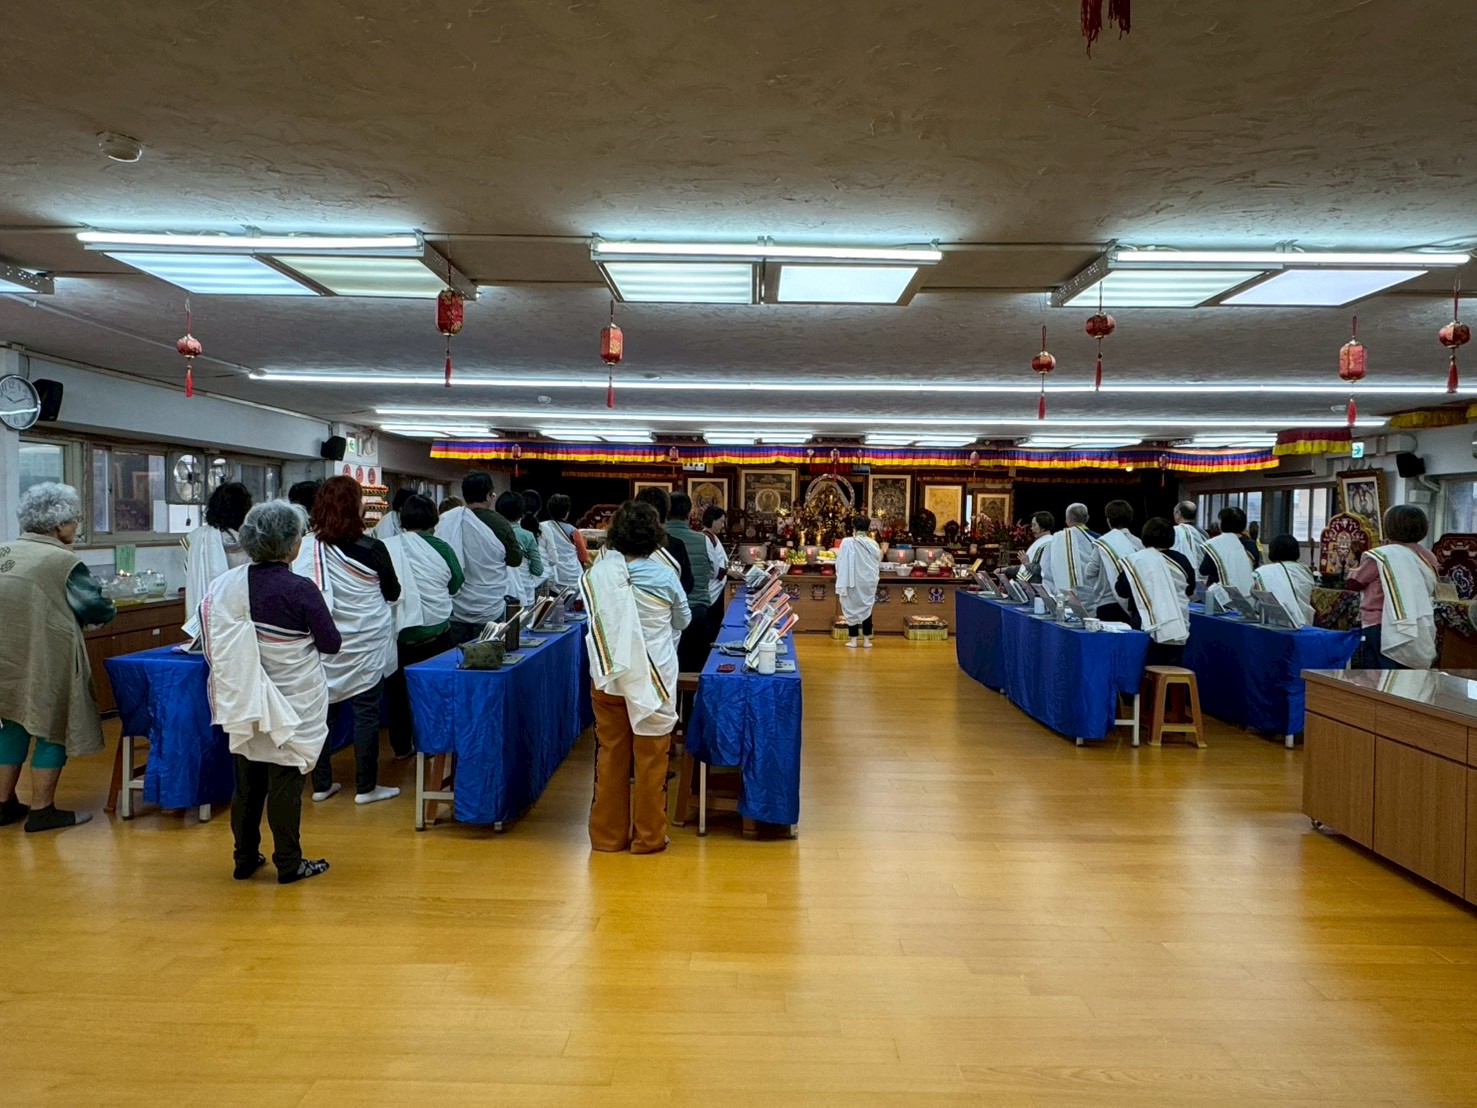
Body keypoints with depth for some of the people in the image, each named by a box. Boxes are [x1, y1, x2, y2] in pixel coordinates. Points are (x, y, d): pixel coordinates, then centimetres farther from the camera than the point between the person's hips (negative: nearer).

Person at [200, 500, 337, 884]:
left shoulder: (228, 584, -4)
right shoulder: (300, 590, -19)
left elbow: (214, 642, 6)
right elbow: (332, 643, -11)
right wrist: (306, 636, 9)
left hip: (246, 701, 5)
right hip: (292, 704, -5)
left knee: (247, 778, 16)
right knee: (286, 783, 4)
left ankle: (245, 858, 28)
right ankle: (289, 863, 15)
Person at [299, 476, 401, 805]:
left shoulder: (308, 548, -8)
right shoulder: (372, 549, -13)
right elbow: (393, 592, 0)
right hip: (365, 644, -3)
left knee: (321, 711, 13)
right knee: (366, 713, 5)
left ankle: (321, 784, 23)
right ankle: (366, 787, 13)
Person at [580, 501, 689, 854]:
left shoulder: (598, 572, -7)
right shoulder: (663, 575, -12)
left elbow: (593, 617, 8)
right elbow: (683, 620, 5)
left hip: (608, 675, 2)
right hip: (652, 676, -2)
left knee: (610, 755, 13)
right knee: (650, 758, 9)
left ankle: (608, 834, 23)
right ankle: (648, 837, 18)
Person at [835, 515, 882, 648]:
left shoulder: (847, 542, -13)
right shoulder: (873, 544, -3)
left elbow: (841, 564, -11)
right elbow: (878, 564, 7)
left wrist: (840, 586, -6)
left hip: (852, 582, -3)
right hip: (868, 582, 3)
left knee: (852, 609, 8)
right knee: (866, 609, 13)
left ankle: (853, 640, 10)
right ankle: (866, 640, 14)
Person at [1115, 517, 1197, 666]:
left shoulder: (1136, 560, -9)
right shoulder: (1181, 560, 3)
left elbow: (1122, 591, -3)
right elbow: (1190, 590, 16)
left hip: (1149, 629, -3)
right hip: (1178, 629, 4)